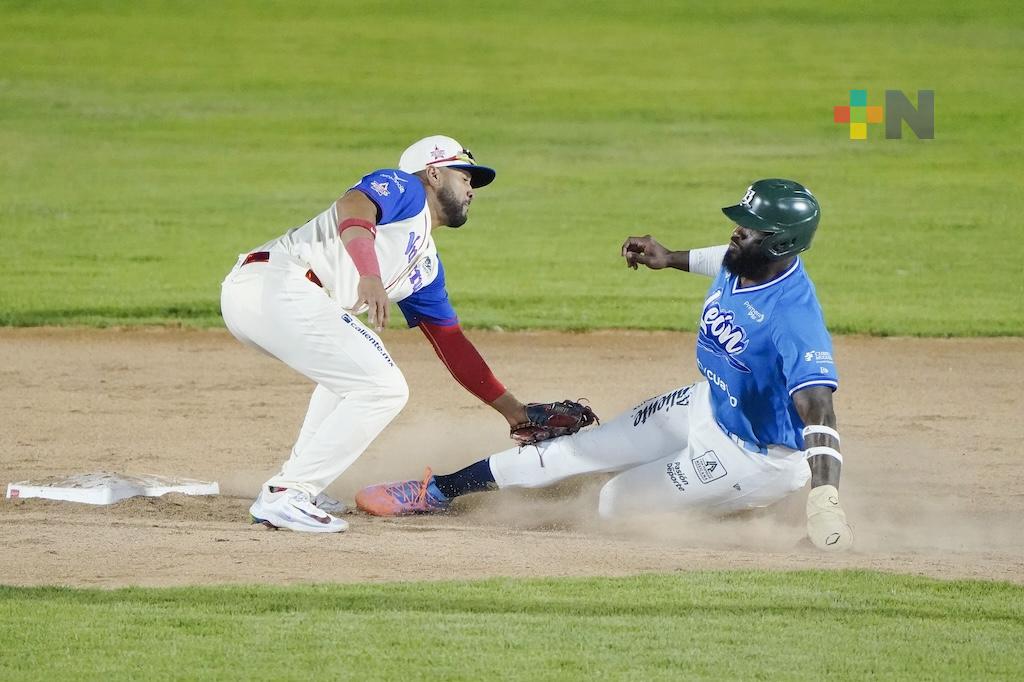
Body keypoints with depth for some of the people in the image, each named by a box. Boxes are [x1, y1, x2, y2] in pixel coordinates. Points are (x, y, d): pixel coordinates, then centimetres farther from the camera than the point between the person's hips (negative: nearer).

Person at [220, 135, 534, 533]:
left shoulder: (426, 266, 30)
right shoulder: (403, 188, 5)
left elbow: (452, 344, 32)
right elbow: (352, 209, -18)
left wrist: (512, 410, 28)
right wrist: (370, 275, -36)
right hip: (274, 284, -10)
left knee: (356, 361, 31)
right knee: (382, 388, -9)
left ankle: (296, 484, 24)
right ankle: (286, 496, -10)